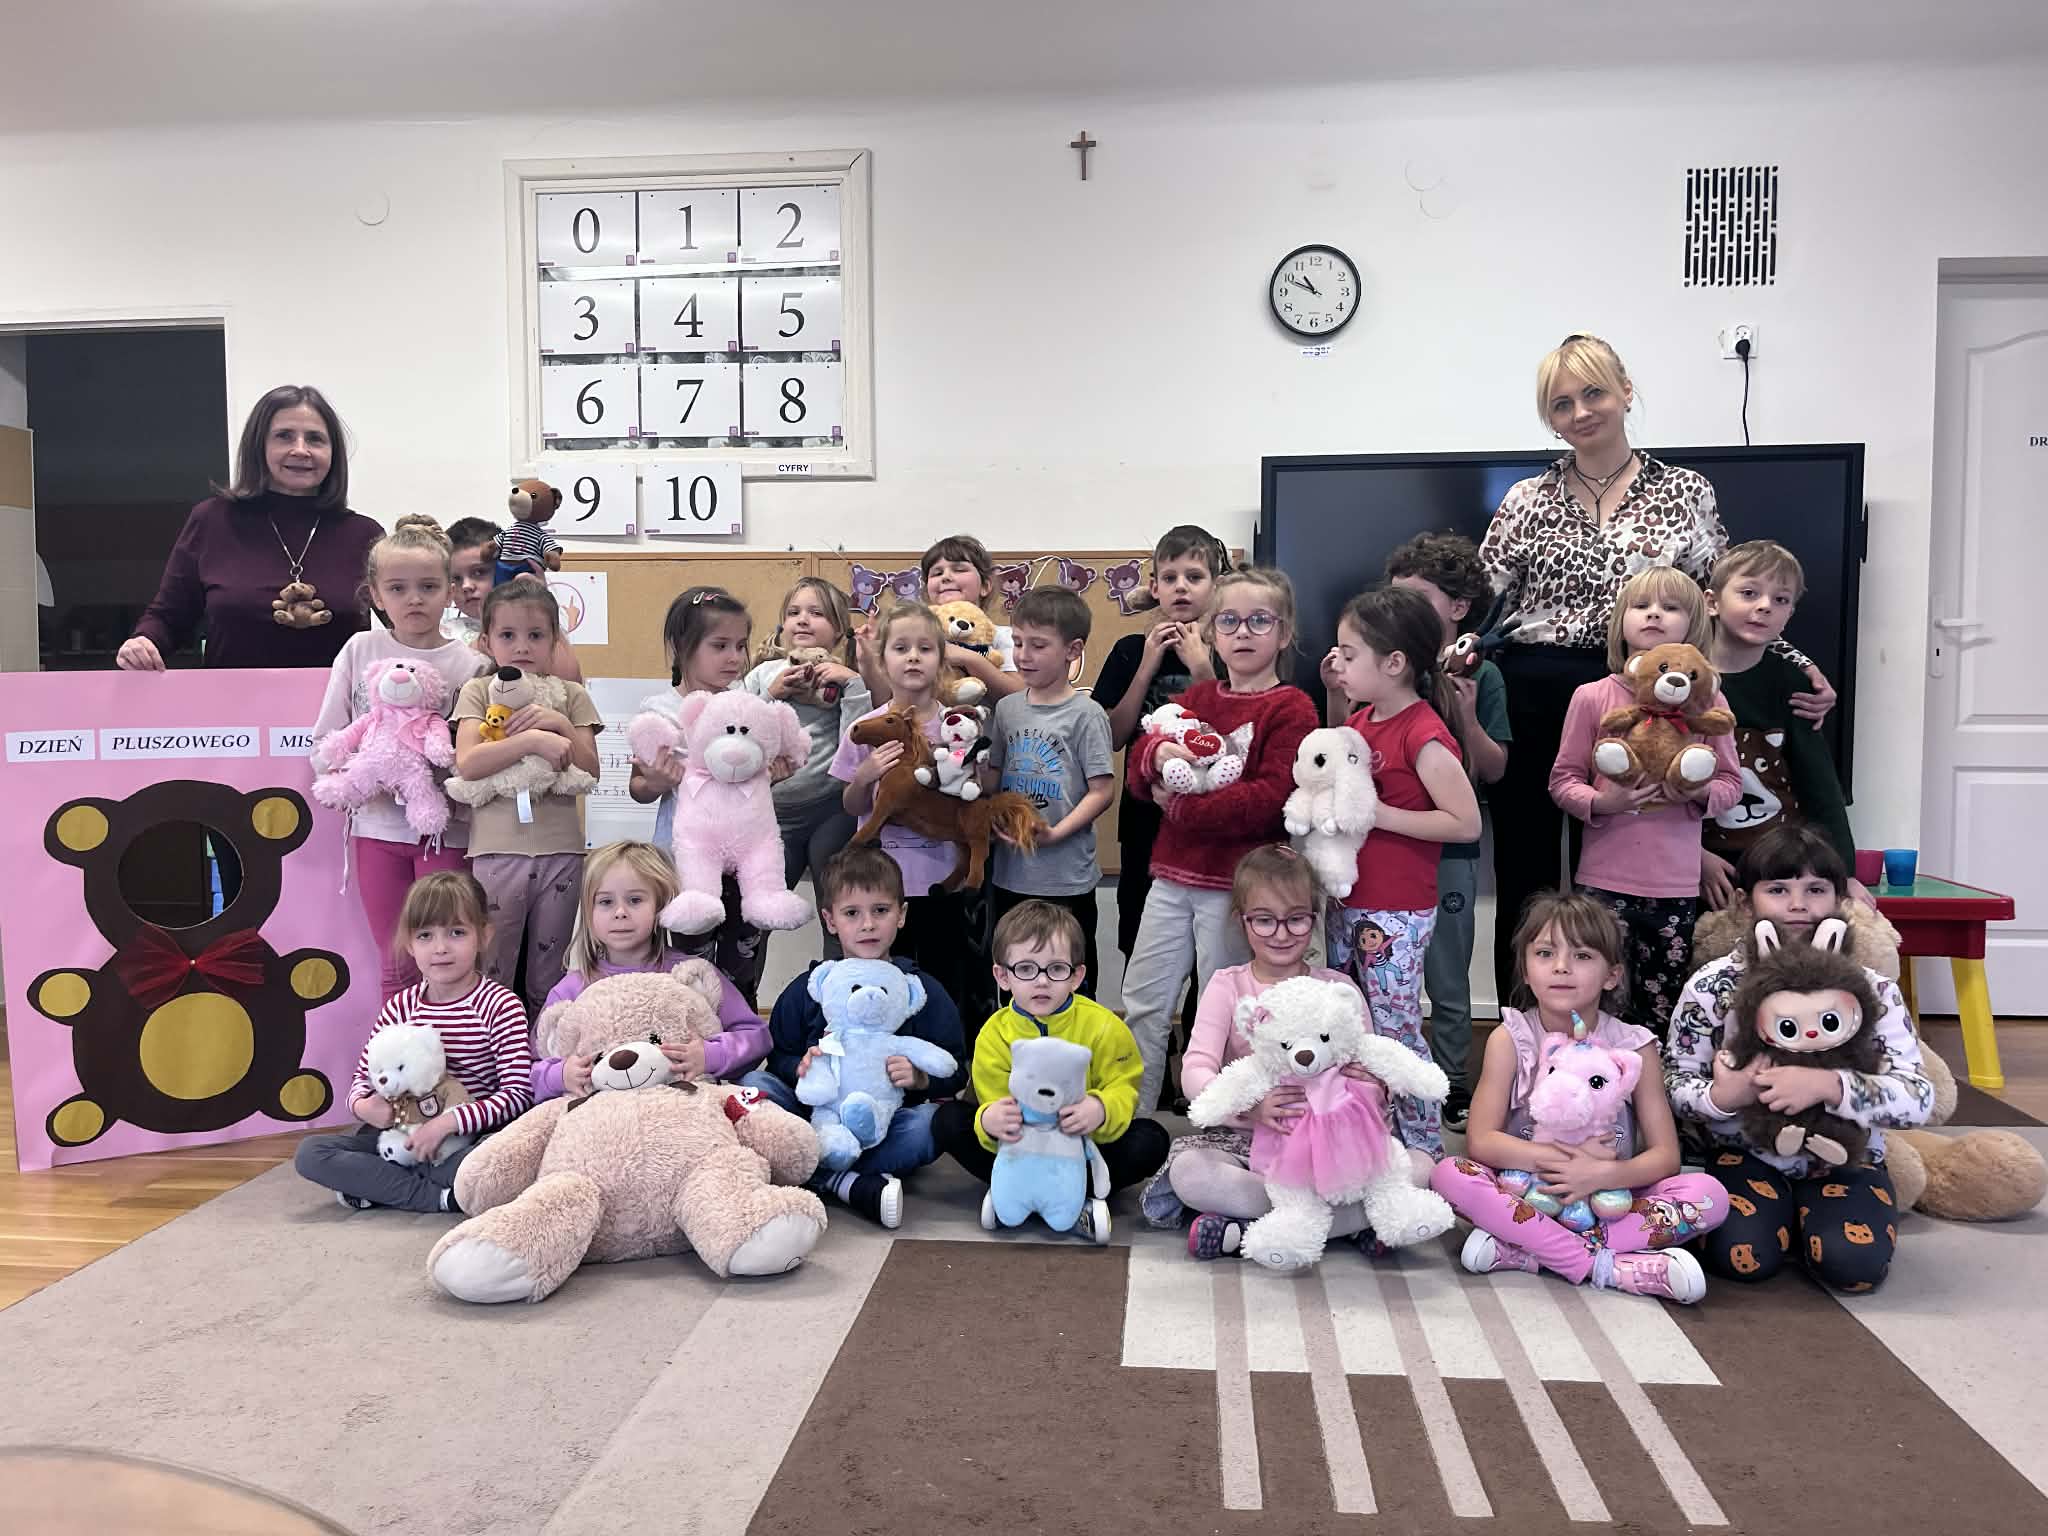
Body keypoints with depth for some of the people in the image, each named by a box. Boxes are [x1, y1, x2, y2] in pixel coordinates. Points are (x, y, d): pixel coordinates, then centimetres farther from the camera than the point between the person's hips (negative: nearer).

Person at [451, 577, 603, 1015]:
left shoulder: (571, 696, 8)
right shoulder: (479, 691, 4)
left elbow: (590, 771, 0)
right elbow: (467, 763, -11)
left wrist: (562, 725, -13)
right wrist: (533, 739, -20)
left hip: (561, 850, 2)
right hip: (498, 848, -2)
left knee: (549, 976, 13)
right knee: (491, 972, 5)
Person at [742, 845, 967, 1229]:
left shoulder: (924, 992, 2)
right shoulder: (806, 990, 7)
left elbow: (954, 1072, 1)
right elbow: (777, 1058, 7)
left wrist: (919, 1078, -20)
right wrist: (800, 1067, -15)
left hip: (884, 1126, -2)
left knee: (931, 1123, -32)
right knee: (753, 1084, -22)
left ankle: (820, 1175, -28)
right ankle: (848, 1184, -34)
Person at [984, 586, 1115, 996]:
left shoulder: (1085, 714, -9)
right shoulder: (1006, 708, 7)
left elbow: (1102, 790, -12)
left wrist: (1055, 833, -20)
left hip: (1066, 876, -5)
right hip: (1009, 873, 5)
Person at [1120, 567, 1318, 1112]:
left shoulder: (1290, 709, -6)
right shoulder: (1197, 698, 13)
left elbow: (1268, 800, -18)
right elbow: (1138, 767, 6)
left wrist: (1182, 805, -18)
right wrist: (1157, 752, -18)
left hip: (1235, 887, -6)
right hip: (1173, 876, 6)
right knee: (1142, 1004, 11)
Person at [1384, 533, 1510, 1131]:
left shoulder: (1478, 675, -2)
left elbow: (1493, 770, -1)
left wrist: (1466, 714, -15)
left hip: (1448, 848, -1)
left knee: (1448, 983, 11)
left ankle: (1454, 1087, 26)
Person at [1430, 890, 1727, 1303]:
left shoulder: (1634, 1047, -4)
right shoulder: (1509, 1040, -6)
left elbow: (1665, 1155, -6)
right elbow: (1481, 1141, -13)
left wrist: (1602, 1173, -25)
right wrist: (1570, 1156, -23)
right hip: (1527, 1196, -1)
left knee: (1709, 1196, -23)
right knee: (1449, 1175, -28)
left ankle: (1522, 1252, -27)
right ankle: (1604, 1265, -27)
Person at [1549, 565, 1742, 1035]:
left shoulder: (1708, 701, 4)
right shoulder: (1592, 697, 0)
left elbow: (1731, 783, 8)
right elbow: (1563, 780, 3)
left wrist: (1701, 794, -13)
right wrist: (1600, 803, -16)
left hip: (1676, 887, 1)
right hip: (1605, 881, -1)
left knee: (1663, 1012, 5)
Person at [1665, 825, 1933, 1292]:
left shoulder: (1871, 989, -9)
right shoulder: (1712, 986, -9)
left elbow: (1919, 1099, -17)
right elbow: (1673, 1084, -5)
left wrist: (1828, 1085, -34)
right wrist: (1720, 1097, -28)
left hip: (1844, 1159, 1)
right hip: (1747, 1155, 0)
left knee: (1855, 1263, -24)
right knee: (1741, 1258, -24)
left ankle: (1812, 1214, 10)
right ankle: (1783, 1214, 10)